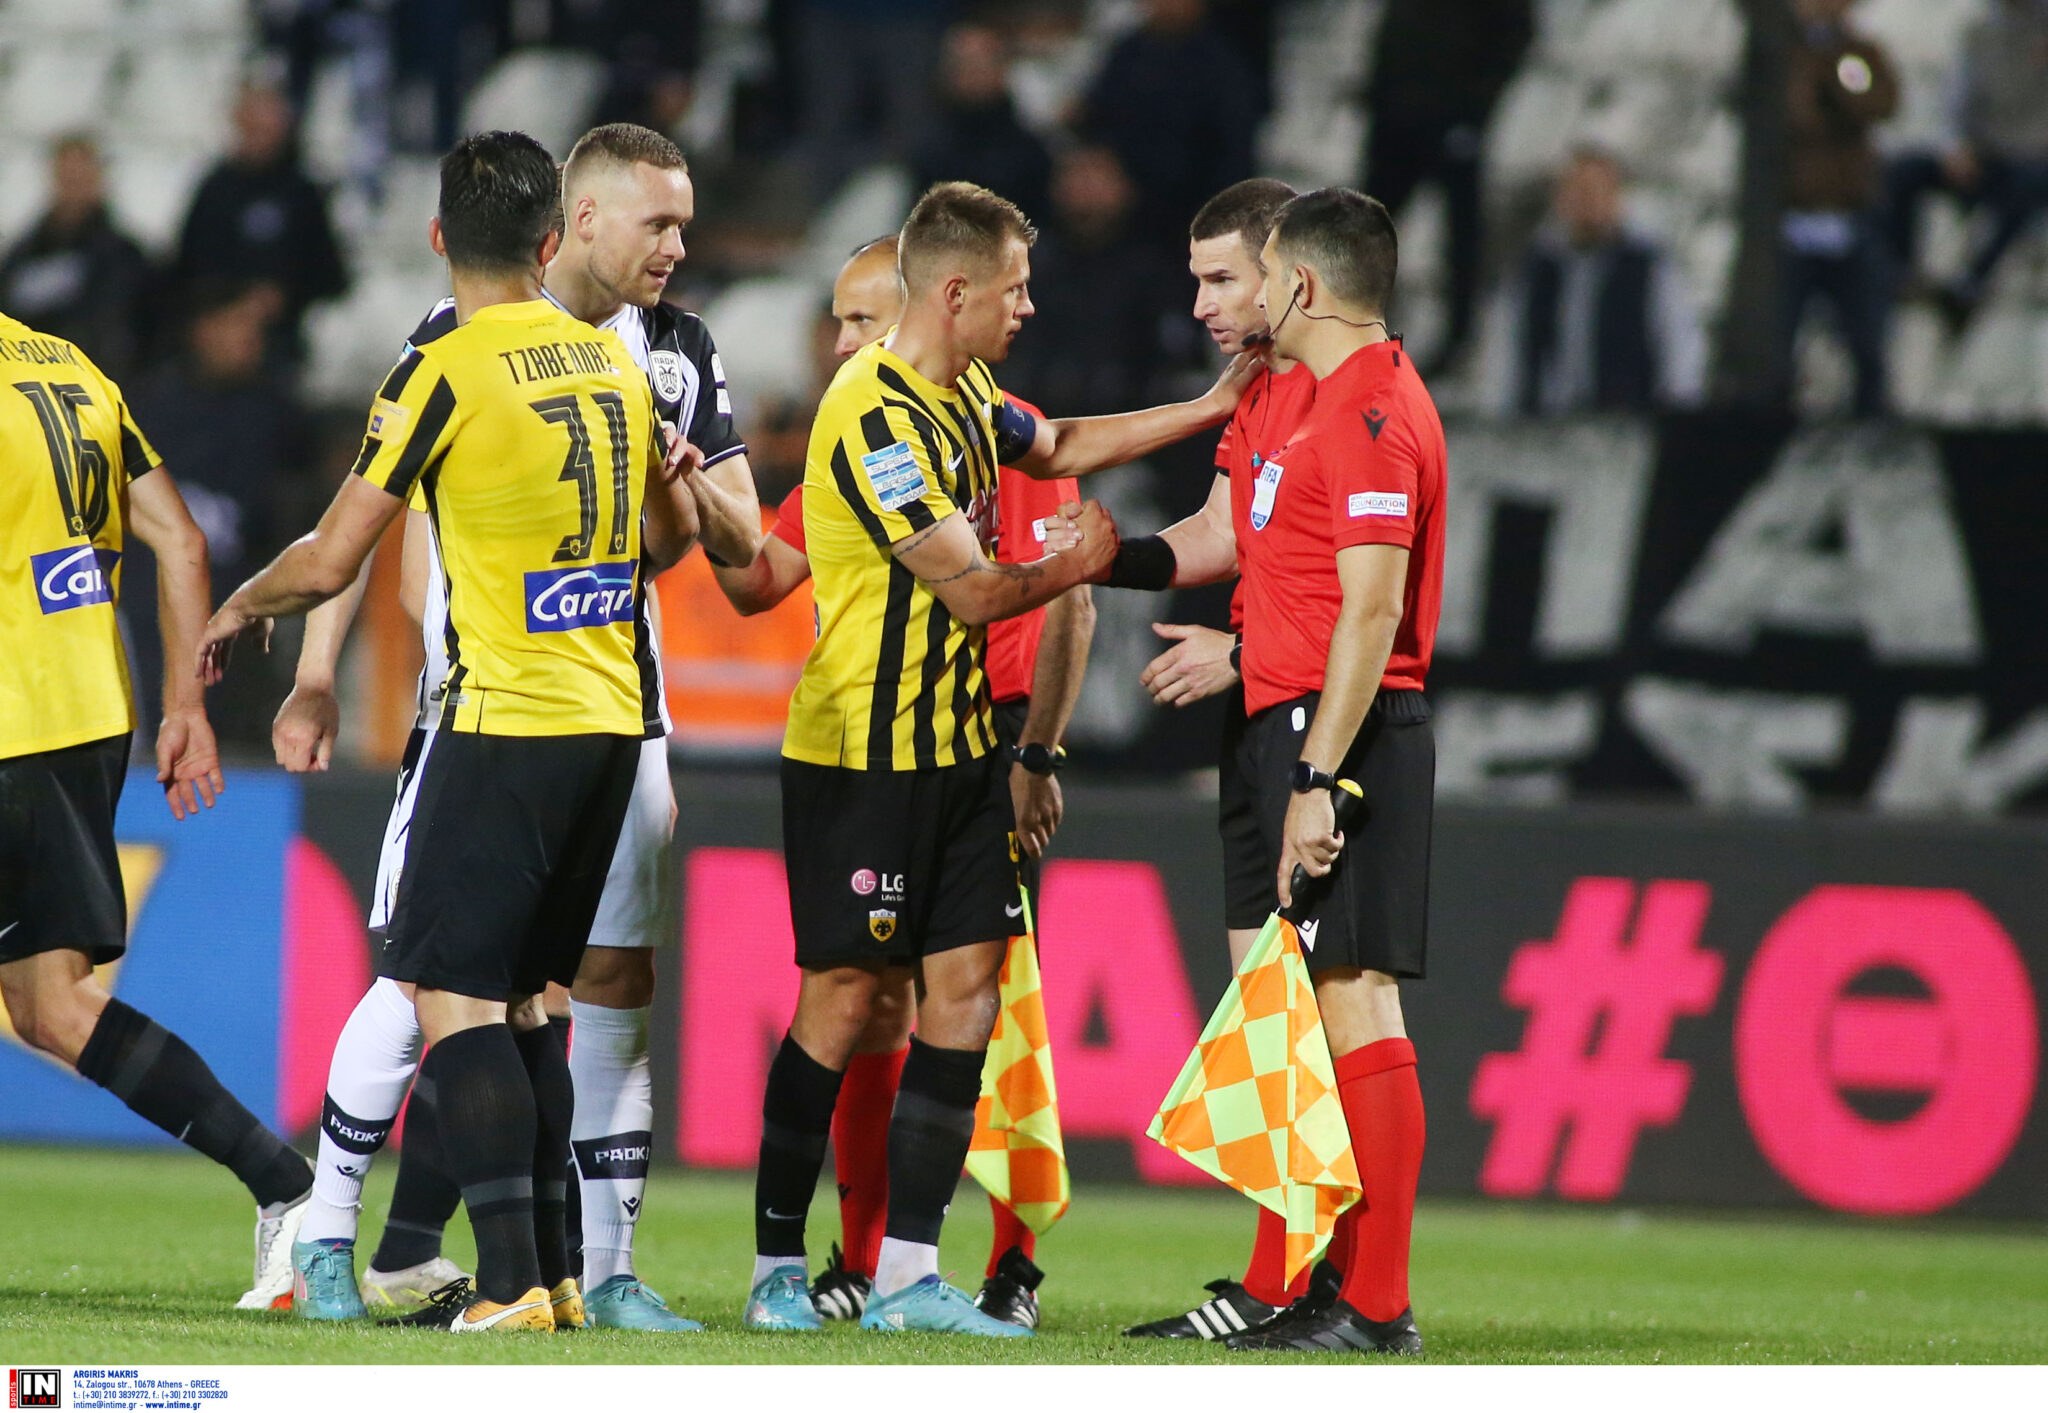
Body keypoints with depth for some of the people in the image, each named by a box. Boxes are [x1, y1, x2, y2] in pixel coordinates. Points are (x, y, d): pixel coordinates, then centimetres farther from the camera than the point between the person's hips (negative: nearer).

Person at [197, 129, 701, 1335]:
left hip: (506, 722, -7)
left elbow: (330, 563, -10)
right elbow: (674, 532, 23)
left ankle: (511, 1281, -15)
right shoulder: (613, 362, 8)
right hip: (612, 718, 7)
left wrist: (241, 610, 11)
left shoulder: (445, 373, -11)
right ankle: (555, 1272, 14)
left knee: (455, 996, -5)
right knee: (521, 997, 15)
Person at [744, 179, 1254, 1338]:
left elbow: (1058, 446, 32)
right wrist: (1080, 564, -1)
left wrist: (1210, 411, 24)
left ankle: (909, 1273, 2)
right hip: (863, 752, -9)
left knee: (965, 985, 1)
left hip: (957, 743, 9)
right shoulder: (875, 416, -19)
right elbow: (971, 588, -19)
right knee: (842, 999, -3)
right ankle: (777, 1270, 7)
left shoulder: (961, 395, 11)